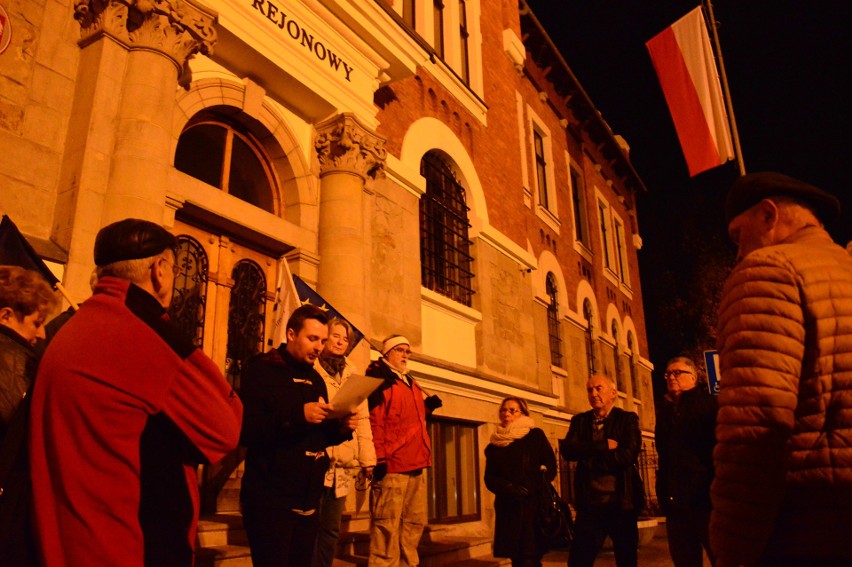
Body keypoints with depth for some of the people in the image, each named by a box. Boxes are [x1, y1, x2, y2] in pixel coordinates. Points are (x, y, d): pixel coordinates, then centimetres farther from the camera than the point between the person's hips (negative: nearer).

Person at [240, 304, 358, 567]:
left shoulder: (316, 379, 15)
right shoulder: (262, 370, -7)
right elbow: (246, 430, -19)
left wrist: (340, 428, -1)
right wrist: (298, 415, -26)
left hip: (308, 499, 7)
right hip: (270, 500, -7)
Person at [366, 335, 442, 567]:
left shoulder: (410, 382, 22)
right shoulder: (378, 380, -4)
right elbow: (373, 420, -15)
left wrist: (427, 406, 11)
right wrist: (378, 458, -22)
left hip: (415, 464, 9)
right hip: (392, 464, -9)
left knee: (415, 523, 14)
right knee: (387, 526, -5)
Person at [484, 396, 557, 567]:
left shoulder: (535, 435, 4)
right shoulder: (495, 443, 14)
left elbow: (550, 468, -1)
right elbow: (489, 477, 8)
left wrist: (529, 487, -16)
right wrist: (508, 488, -12)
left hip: (533, 505, -3)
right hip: (508, 508, 4)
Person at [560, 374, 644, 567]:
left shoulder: (628, 419, 2)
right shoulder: (580, 420, 9)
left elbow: (628, 455, -14)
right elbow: (567, 450, -7)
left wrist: (588, 457, -8)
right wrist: (603, 446, -15)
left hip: (622, 502, -1)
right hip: (590, 502, 2)